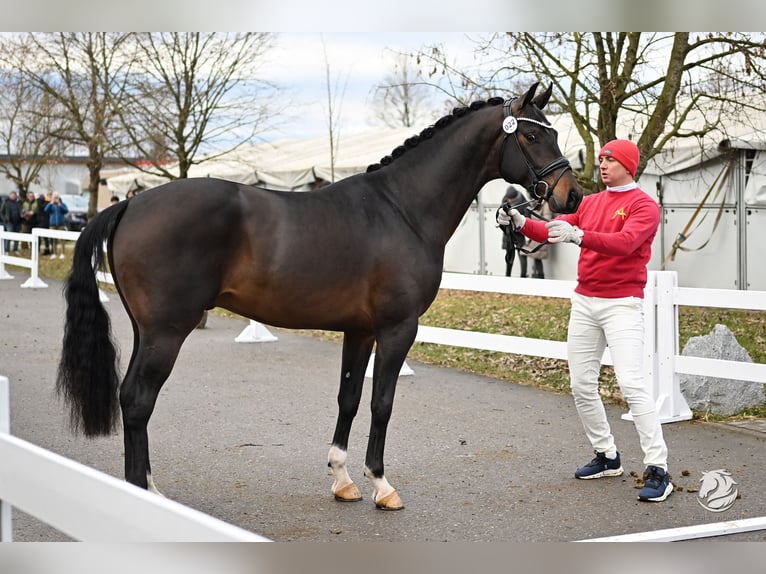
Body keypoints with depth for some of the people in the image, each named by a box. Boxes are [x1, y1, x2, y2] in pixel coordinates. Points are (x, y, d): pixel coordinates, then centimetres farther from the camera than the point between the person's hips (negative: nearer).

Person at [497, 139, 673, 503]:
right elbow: (554, 231, 9)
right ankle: (606, 456, 21)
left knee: (632, 383, -16)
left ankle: (657, 470, -13)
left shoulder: (644, 206, -8)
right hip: (584, 301, 7)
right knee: (581, 385, 8)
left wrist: (578, 236, -39)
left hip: (622, 304, -7)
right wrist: (521, 223, -9)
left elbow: (624, 242, -26)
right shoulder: (590, 202, 13)